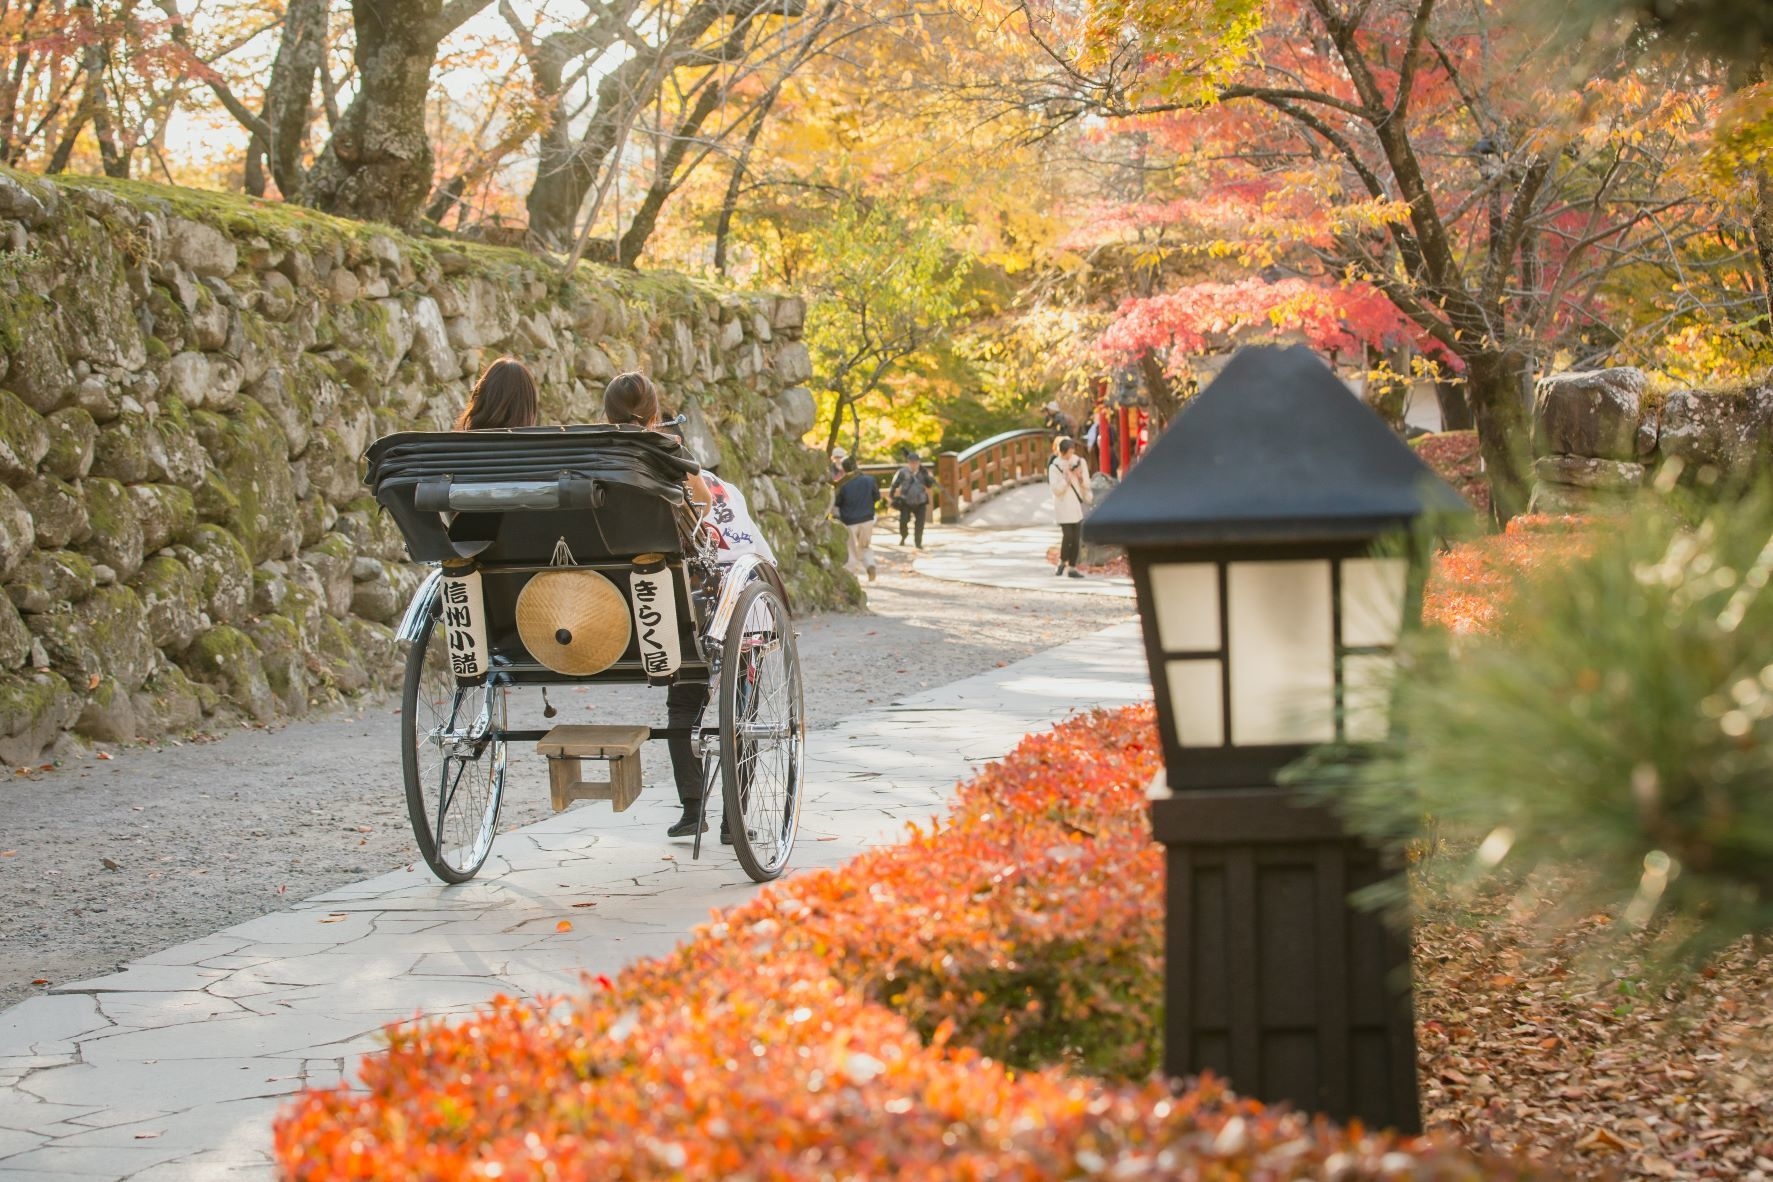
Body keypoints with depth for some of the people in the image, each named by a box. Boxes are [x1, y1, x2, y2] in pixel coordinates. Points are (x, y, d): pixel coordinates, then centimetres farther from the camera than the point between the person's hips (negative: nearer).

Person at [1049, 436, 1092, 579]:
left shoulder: (1079, 462, 6)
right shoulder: (1055, 467, -6)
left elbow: (1086, 485, 8)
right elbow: (1056, 489, -12)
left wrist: (1080, 477, -11)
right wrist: (1066, 477, -20)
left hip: (1077, 505, 4)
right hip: (1064, 506, -4)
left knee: (1076, 538, 3)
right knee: (1068, 536, -12)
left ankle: (1072, 567, 9)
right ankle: (1062, 562, 10)